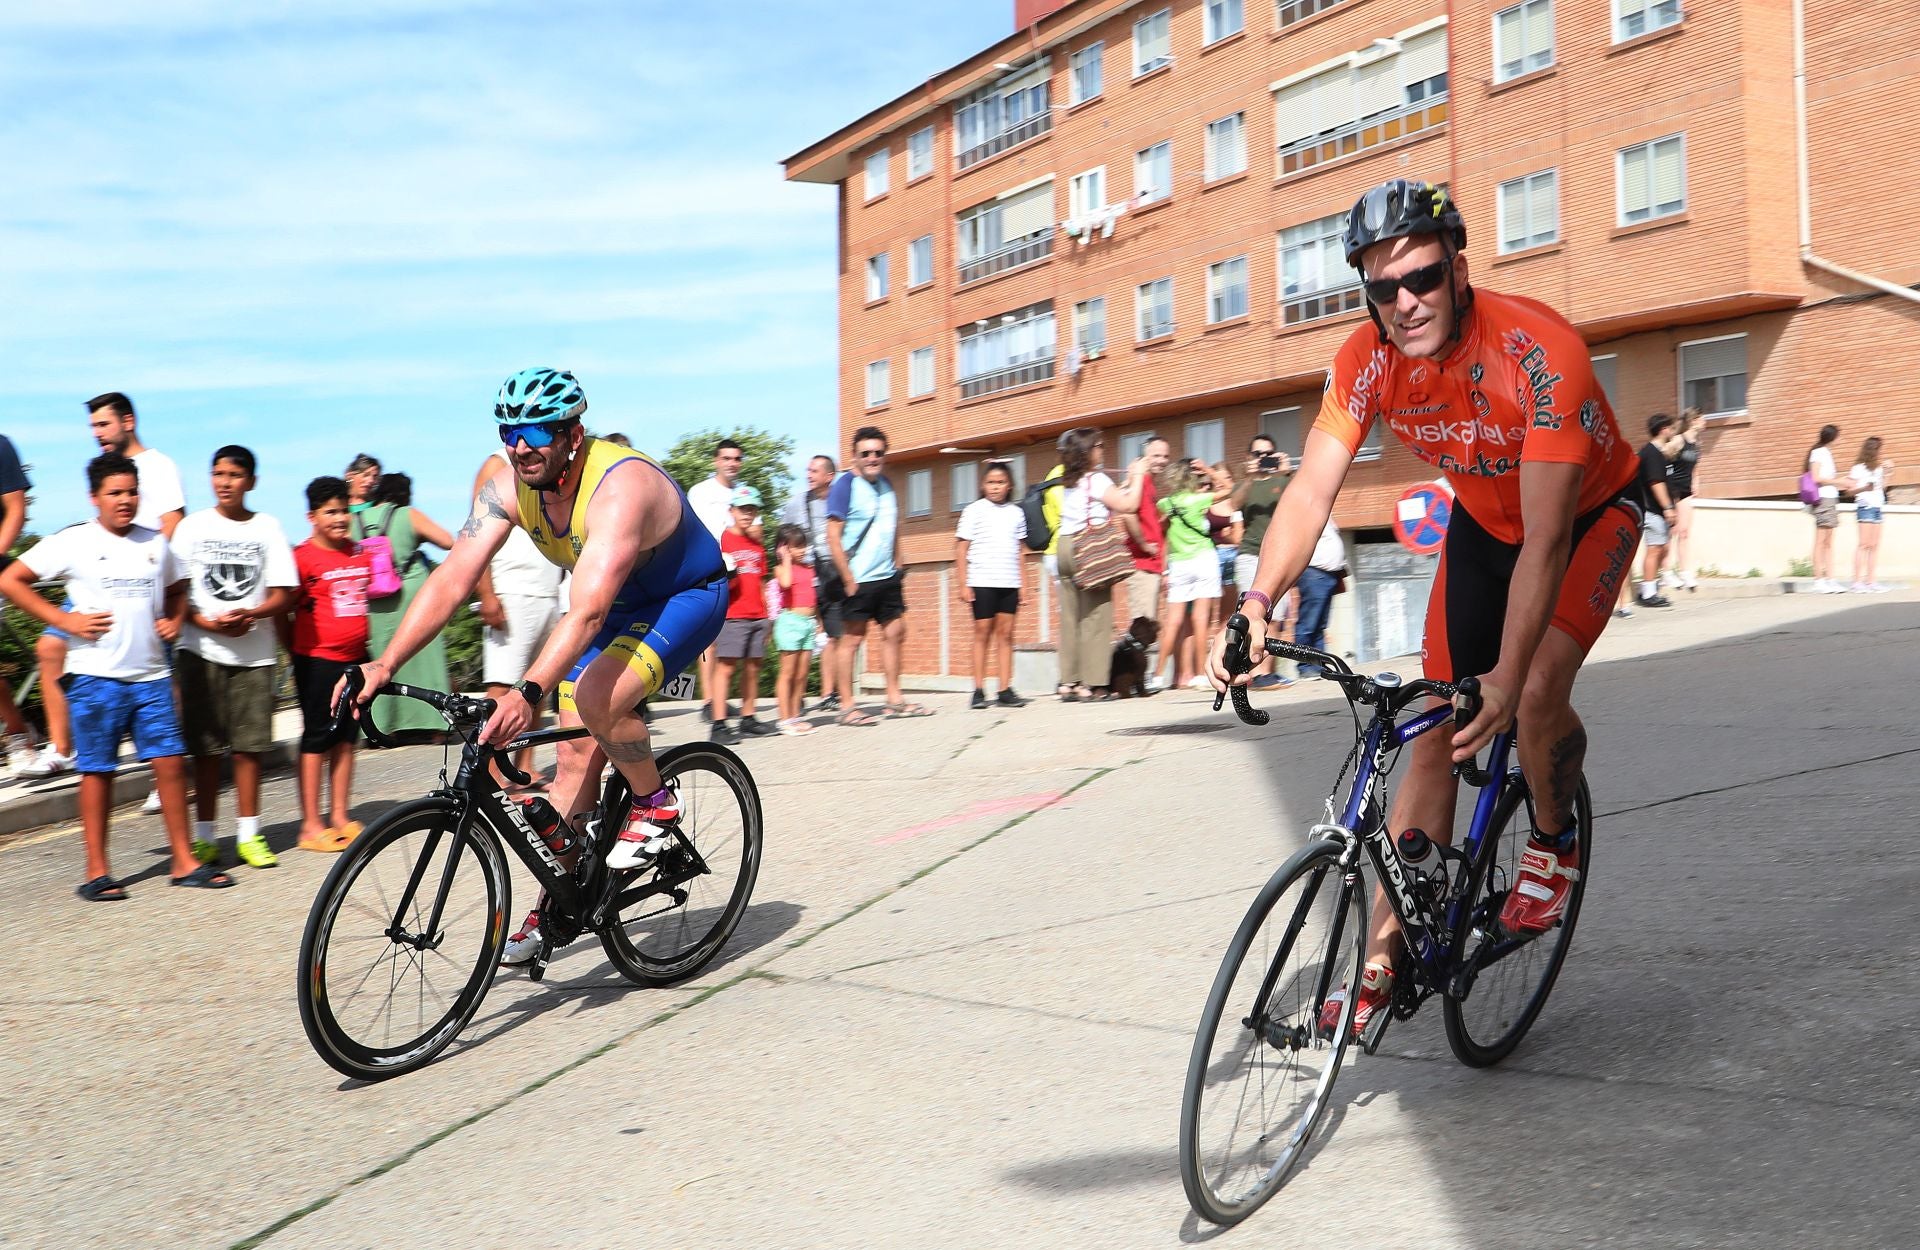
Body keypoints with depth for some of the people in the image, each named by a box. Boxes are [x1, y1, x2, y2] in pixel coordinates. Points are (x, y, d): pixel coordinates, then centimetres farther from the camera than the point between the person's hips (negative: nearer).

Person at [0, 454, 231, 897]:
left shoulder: (155, 543, 12)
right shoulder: (74, 542, -1)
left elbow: (176, 590, 28)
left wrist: (174, 621, 7)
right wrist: (65, 620, -8)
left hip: (151, 674, 4)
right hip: (96, 676, -4)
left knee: (170, 761, 0)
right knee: (97, 771, 2)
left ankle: (184, 861, 8)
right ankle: (97, 872, 11)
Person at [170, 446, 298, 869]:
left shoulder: (267, 528, 6)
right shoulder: (192, 527, 6)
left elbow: (283, 596, 3)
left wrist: (248, 615, -15)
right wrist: (210, 623, -13)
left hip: (253, 652, 0)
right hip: (201, 650, 0)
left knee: (248, 747, 2)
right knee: (205, 747, 2)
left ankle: (248, 835, 12)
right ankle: (205, 837, 10)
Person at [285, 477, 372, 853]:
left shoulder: (360, 555, 11)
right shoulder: (303, 557, -10)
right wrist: (295, 649, -4)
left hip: (354, 658, 6)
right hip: (317, 659, -6)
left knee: (346, 737, 10)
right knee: (316, 737, -1)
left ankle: (341, 817, 18)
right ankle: (311, 825, 4)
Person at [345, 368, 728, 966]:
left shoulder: (620, 486, -35)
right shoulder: (508, 486, -15)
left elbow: (586, 613, -46)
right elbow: (453, 577, -20)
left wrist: (528, 693, -57)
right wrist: (384, 664, -31)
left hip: (685, 596, -7)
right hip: (614, 602, 7)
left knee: (598, 696, -32)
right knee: (575, 755, 1)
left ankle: (654, 802, -5)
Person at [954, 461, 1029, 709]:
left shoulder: (1016, 512, 10)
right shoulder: (975, 510, 0)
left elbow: (1017, 551, 14)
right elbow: (961, 549, -1)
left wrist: (1020, 584, 8)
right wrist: (963, 584, -6)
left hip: (1009, 583, 3)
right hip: (982, 583, -3)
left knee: (1006, 634, 3)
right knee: (982, 634, 1)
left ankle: (1005, 690, 5)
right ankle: (979, 691, 4)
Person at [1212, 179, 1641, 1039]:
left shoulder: (1538, 348, -35)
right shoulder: (1367, 359, -21)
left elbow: (1546, 532, -39)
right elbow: (1311, 490, -26)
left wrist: (1509, 676, -48)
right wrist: (1255, 604, -43)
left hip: (1591, 516, -4)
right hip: (1482, 523, 4)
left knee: (1536, 695, -27)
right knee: (1436, 727, -2)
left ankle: (1553, 842, 8)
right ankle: (1384, 961, 3)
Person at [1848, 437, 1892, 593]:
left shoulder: (1878, 468, 19)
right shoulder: (1859, 468, -3)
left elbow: (1883, 487, 20)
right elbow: (1851, 491, -6)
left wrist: (1885, 471, 15)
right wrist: (1864, 488, -24)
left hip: (1877, 507, 8)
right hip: (1865, 506, -8)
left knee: (1874, 545, 2)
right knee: (1864, 544, -13)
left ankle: (1870, 581, 2)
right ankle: (1857, 582, -16)